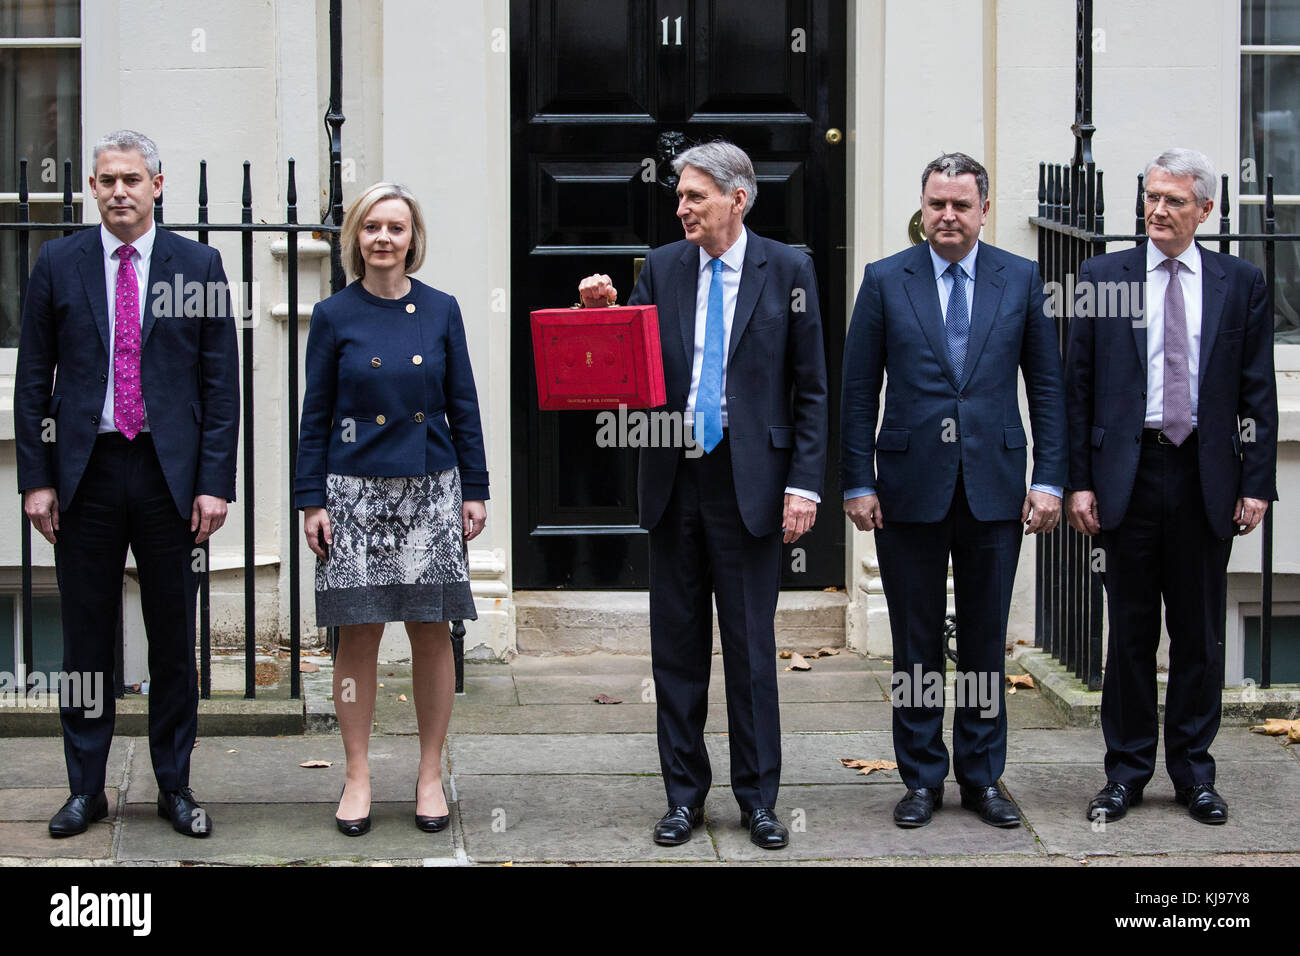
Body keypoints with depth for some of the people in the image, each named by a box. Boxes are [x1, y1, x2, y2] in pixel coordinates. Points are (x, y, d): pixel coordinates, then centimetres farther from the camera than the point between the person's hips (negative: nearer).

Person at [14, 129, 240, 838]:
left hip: (170, 472, 0)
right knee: (86, 638, 7)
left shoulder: (199, 266, 3)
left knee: (173, 639, 7)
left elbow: (221, 381, 1)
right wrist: (36, 478, -2)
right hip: (85, 471, 1)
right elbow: (33, 378, 5)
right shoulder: (59, 263, 5)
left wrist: (215, 482, -6)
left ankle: (175, 786, 18)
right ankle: (85, 788, 17)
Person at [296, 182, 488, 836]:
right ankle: (357, 776, 12)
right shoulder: (335, 316, 2)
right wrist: (311, 500, -1)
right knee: (358, 633, 1)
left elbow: (463, 407, 8)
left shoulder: (440, 310, 5)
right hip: (357, 493, -1)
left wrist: (475, 489, 5)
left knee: (432, 632, 3)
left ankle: (430, 775, 14)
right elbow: (315, 415, 3)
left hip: (431, 489, 1)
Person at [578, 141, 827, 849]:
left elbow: (810, 388, 0)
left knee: (751, 645, 4)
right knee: (677, 644, 8)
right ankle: (684, 795, 18)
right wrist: (602, 313, -13)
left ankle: (758, 797, 15)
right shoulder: (661, 267, 7)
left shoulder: (786, 270, 0)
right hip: (674, 479, 3)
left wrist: (803, 483, -7)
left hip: (750, 483, -3)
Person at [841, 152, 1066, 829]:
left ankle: (982, 777, 19)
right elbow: (859, 392, 2)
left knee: (985, 640, 8)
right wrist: (858, 483, -3)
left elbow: (1046, 386, 6)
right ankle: (921, 778, 17)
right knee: (915, 642, 6)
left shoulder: (1020, 279, 5)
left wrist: (1048, 481, -1)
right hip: (911, 487, -1)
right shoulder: (885, 280, 2)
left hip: (993, 487, 1)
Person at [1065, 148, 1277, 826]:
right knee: (1130, 633, 6)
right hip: (1128, 476, 0)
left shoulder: (1241, 284, 5)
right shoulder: (1103, 278, 4)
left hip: (1208, 479, 1)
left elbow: (1258, 393, 5)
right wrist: (1078, 482, -3)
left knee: (1200, 635, 8)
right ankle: (1127, 770, 17)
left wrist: (1258, 483, -2)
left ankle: (1194, 771, 19)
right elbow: (1078, 386, 3)